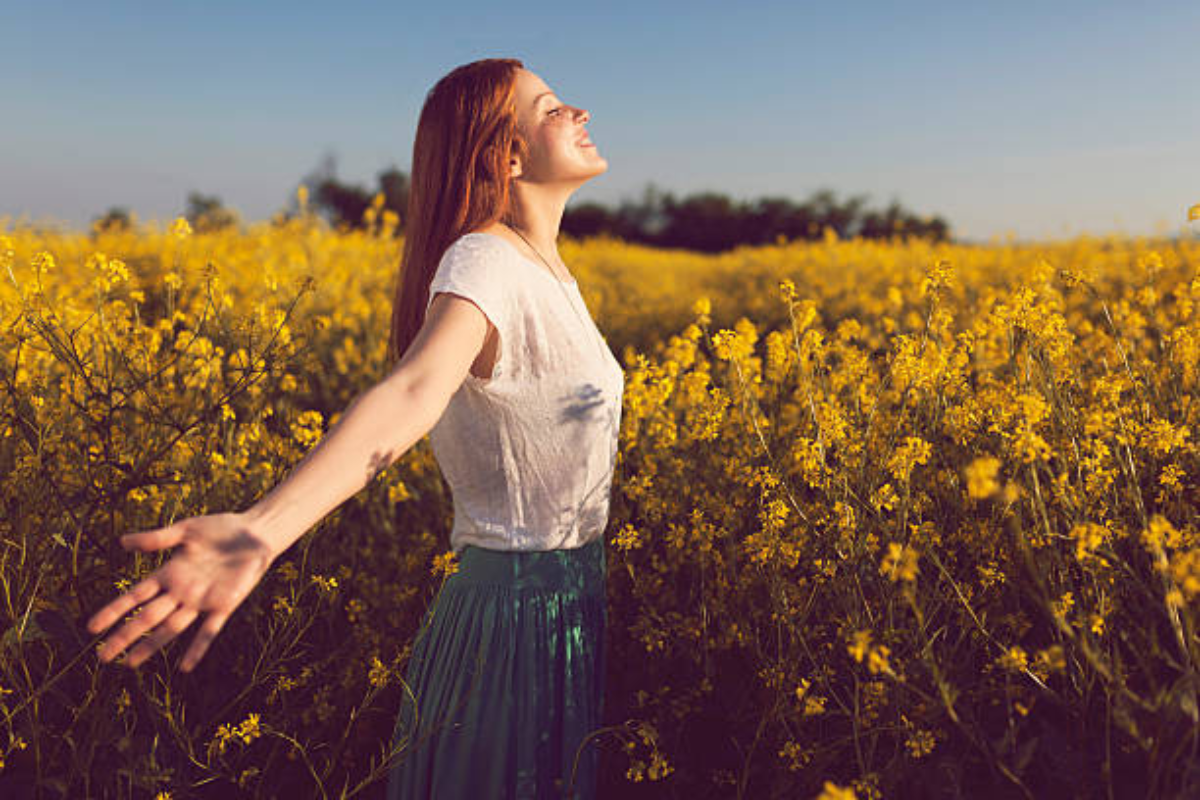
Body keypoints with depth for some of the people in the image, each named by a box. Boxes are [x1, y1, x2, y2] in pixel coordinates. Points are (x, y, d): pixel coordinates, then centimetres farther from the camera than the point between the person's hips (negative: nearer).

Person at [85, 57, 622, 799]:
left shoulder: (540, 266, 7)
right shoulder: (482, 263, -20)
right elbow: (410, 391, -39)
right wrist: (263, 528, -54)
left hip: (567, 610, 8)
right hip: (520, 621, -8)